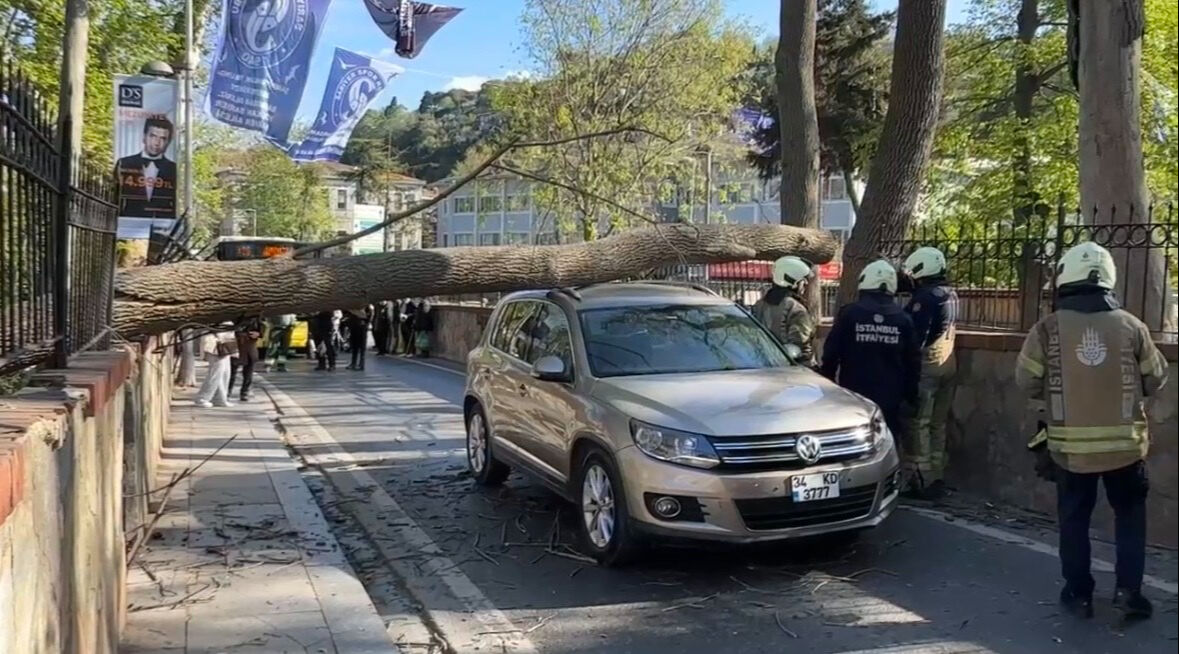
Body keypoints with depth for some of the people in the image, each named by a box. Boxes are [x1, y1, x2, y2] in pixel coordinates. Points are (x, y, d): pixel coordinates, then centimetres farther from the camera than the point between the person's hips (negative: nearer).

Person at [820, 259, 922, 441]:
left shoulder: (849, 313, -7)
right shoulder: (903, 318, 2)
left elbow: (831, 353, -5)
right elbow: (913, 361, 6)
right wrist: (911, 395, 16)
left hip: (855, 395, -2)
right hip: (891, 397, 2)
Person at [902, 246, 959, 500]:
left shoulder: (925, 297, -15)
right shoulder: (951, 295, 12)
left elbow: (914, 336, -19)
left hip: (927, 364, -9)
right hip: (948, 363, 9)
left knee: (919, 424, -5)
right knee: (938, 424, 13)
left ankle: (921, 481, -5)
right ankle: (937, 478, 18)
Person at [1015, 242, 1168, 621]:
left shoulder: (1048, 328, -10)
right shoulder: (1131, 326, -6)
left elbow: (1027, 383, -3)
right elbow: (1155, 381, 5)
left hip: (1070, 444, 0)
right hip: (1124, 442, 1)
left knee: (1074, 519, 13)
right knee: (1130, 514, 18)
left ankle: (1079, 593, 19)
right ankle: (1128, 590, 14)